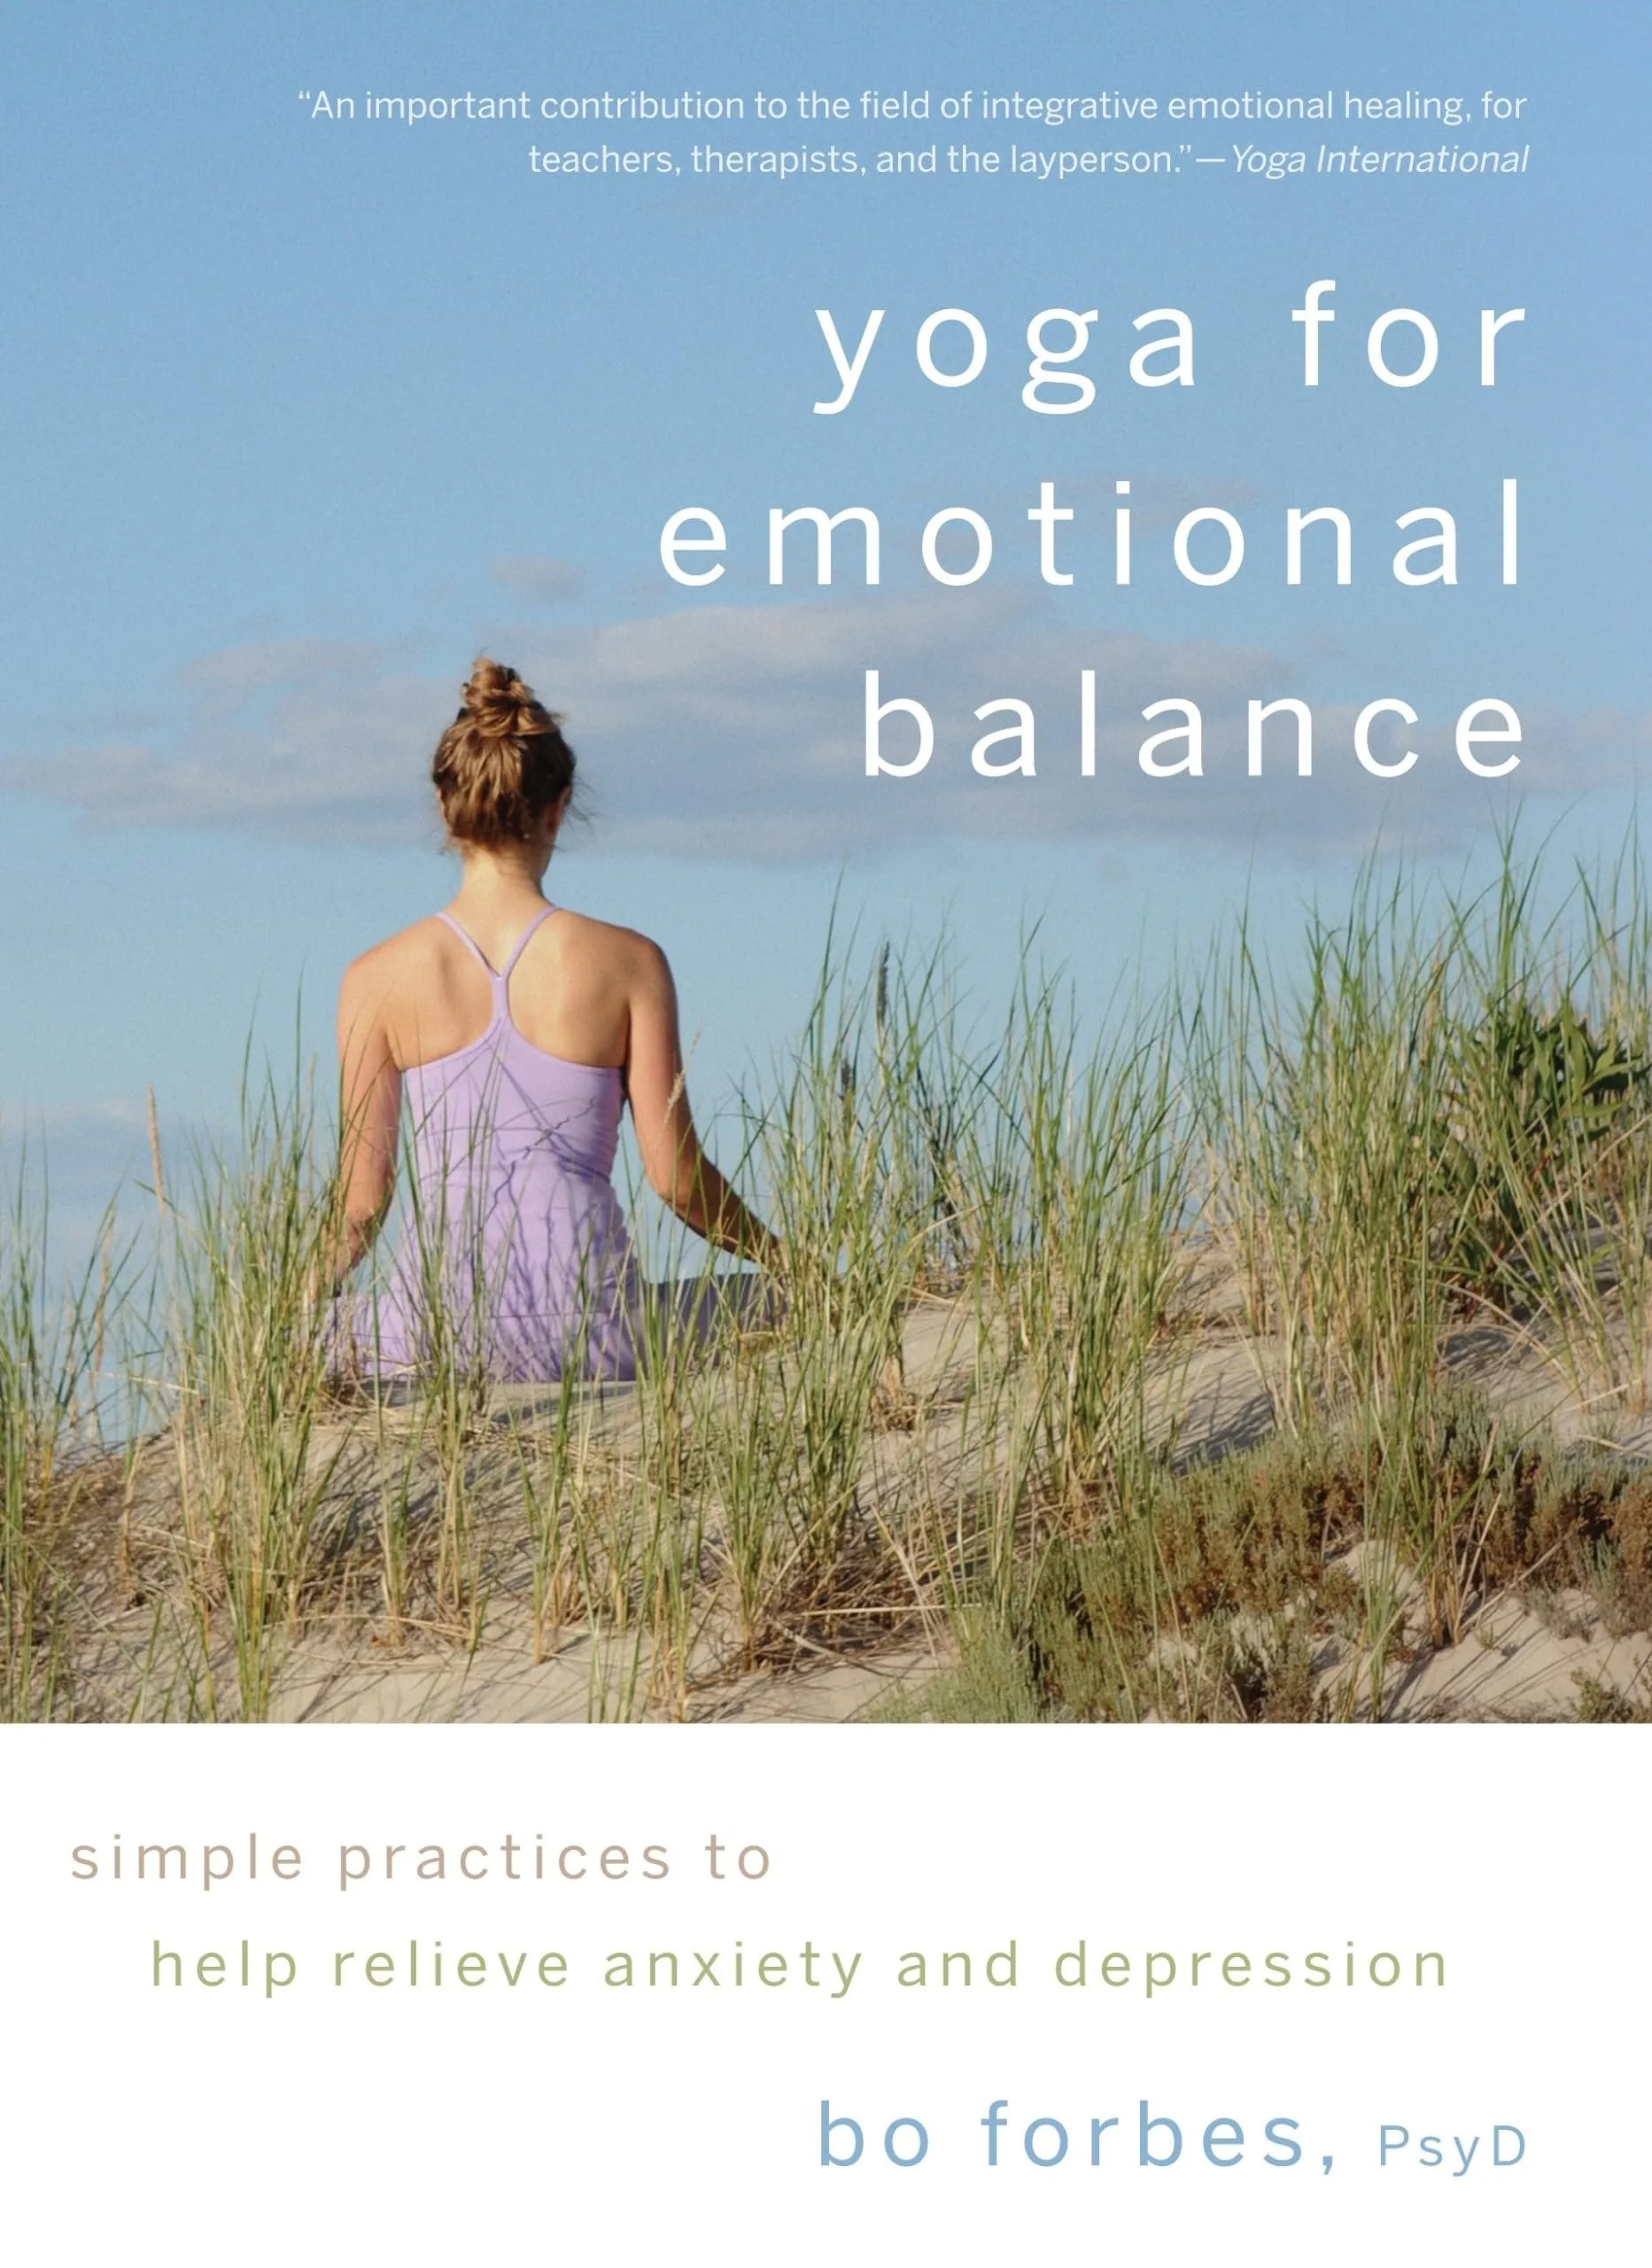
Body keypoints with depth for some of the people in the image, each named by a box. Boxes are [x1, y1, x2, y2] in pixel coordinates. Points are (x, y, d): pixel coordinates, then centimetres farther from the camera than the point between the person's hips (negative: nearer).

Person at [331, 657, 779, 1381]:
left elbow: (362, 1201, 3)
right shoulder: (628, 963, -1)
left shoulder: (378, 979, 1)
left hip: (435, 1336, 1)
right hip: (587, 1343, -1)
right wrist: (785, 1262, 19)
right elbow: (676, 1178, 2)